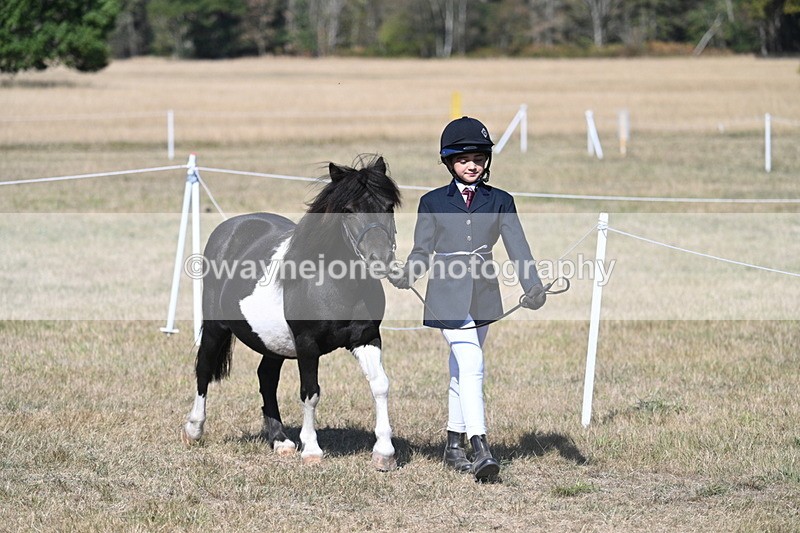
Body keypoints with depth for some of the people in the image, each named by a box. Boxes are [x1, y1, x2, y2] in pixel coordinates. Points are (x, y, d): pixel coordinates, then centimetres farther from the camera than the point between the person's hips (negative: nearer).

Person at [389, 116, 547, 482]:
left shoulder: (500, 202, 6)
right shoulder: (432, 203, 3)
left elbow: (517, 247, -2)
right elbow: (422, 250, 4)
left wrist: (533, 287, -16)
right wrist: (405, 277, -15)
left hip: (483, 296, 3)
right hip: (448, 295, -3)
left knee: (461, 369, 14)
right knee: (471, 365, -16)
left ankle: (455, 444, 26)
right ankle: (481, 449, -23)